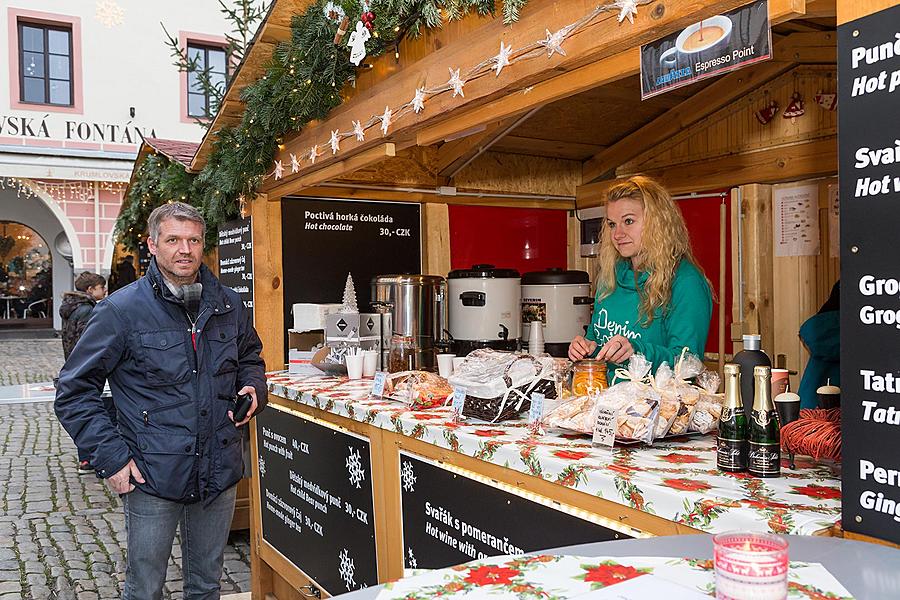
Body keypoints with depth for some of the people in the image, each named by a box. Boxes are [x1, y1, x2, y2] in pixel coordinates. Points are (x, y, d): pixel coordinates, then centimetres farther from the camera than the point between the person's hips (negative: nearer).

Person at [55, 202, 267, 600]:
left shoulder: (228, 305, 4)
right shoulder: (121, 310, -9)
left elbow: (250, 358, 23)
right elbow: (74, 392, -6)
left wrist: (253, 388, 1)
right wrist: (111, 458, -13)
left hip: (219, 475, 4)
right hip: (152, 478, -4)